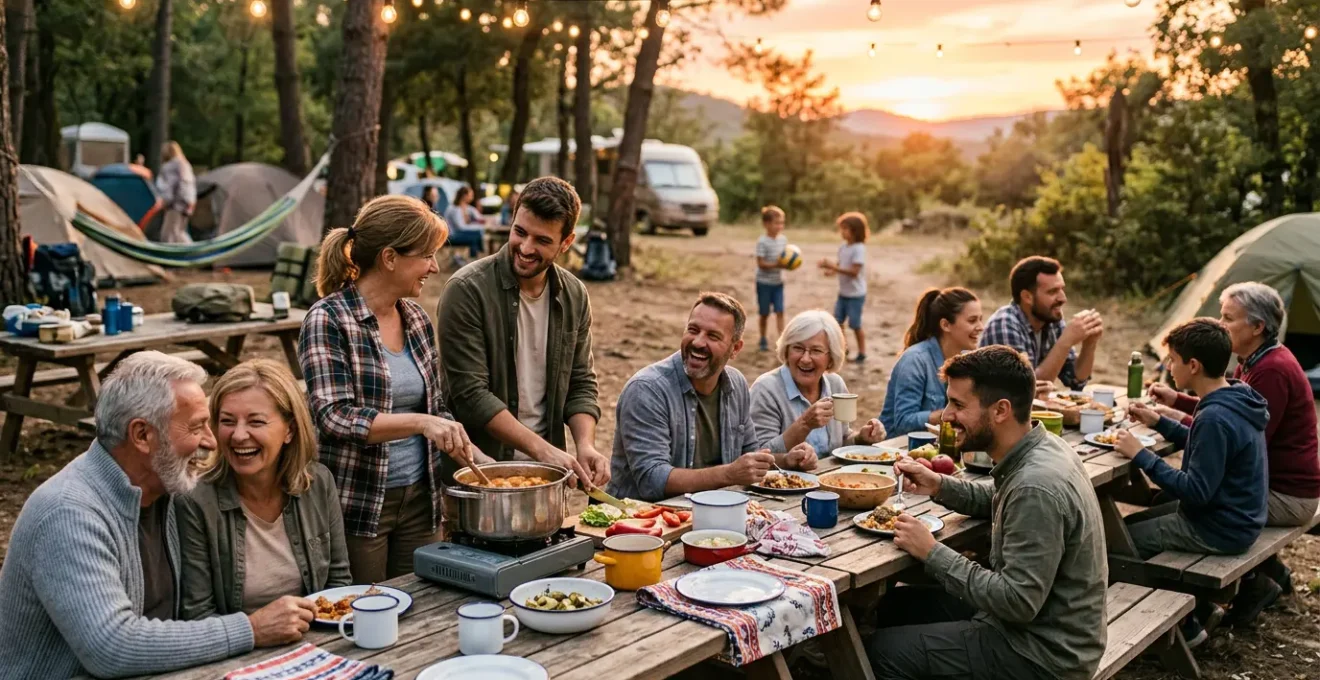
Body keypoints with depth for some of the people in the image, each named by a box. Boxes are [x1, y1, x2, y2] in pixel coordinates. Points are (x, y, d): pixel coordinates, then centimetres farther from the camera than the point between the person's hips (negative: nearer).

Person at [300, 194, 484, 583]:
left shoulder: (417, 320, 7)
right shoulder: (328, 321, -12)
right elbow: (333, 417, -22)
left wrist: (468, 453, -1)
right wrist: (419, 422, -32)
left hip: (419, 501, 6)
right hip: (357, 506, -6)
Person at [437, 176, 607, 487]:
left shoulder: (574, 297, 1)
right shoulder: (467, 290, -16)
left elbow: (581, 383, 7)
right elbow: (470, 394, -20)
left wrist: (586, 445, -11)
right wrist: (542, 449, -24)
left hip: (545, 469, 5)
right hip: (475, 471, -4)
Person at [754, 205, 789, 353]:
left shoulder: (783, 239, 1)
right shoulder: (762, 242, -16)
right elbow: (761, 263, -18)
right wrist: (777, 265, -29)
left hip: (778, 282, 4)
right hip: (764, 282, -4)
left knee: (779, 312, -2)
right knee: (765, 313, 8)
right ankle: (763, 340, 23)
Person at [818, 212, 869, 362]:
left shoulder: (859, 249, -20)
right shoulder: (843, 247, 4)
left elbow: (854, 271, -26)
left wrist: (833, 267, -29)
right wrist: (830, 268, -13)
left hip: (856, 294, -8)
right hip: (843, 293, 8)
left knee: (855, 324, 2)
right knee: (837, 321, 10)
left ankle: (862, 352, 16)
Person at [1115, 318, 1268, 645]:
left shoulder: (1215, 418, -29)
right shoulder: (1238, 399, 1)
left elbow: (1196, 491, -28)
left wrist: (1140, 455, -23)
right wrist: (1158, 421, 11)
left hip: (1221, 529, -10)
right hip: (1239, 516, 10)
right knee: (1134, 522, 22)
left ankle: (1184, 624, 12)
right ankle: (1198, 605, 28)